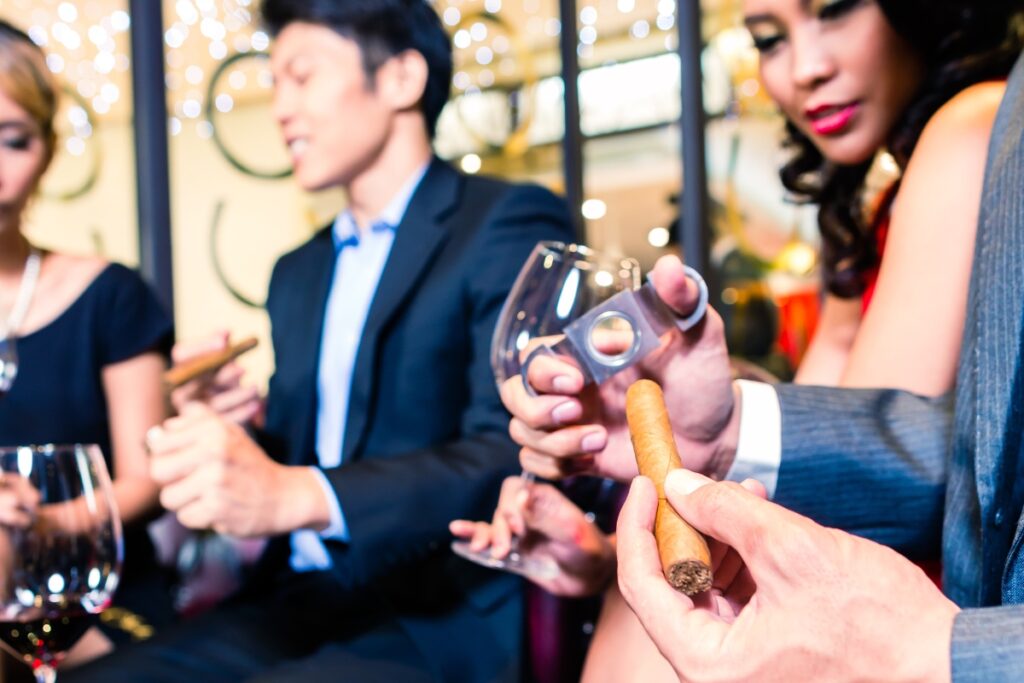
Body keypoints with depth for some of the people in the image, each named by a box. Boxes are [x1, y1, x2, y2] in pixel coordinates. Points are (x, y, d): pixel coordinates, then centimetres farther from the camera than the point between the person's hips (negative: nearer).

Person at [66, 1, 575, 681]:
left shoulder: (509, 222, -4)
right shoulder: (298, 274, 20)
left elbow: (516, 452, -17)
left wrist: (297, 495, -29)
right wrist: (224, 433, -1)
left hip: (446, 623, -6)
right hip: (299, 608, 6)